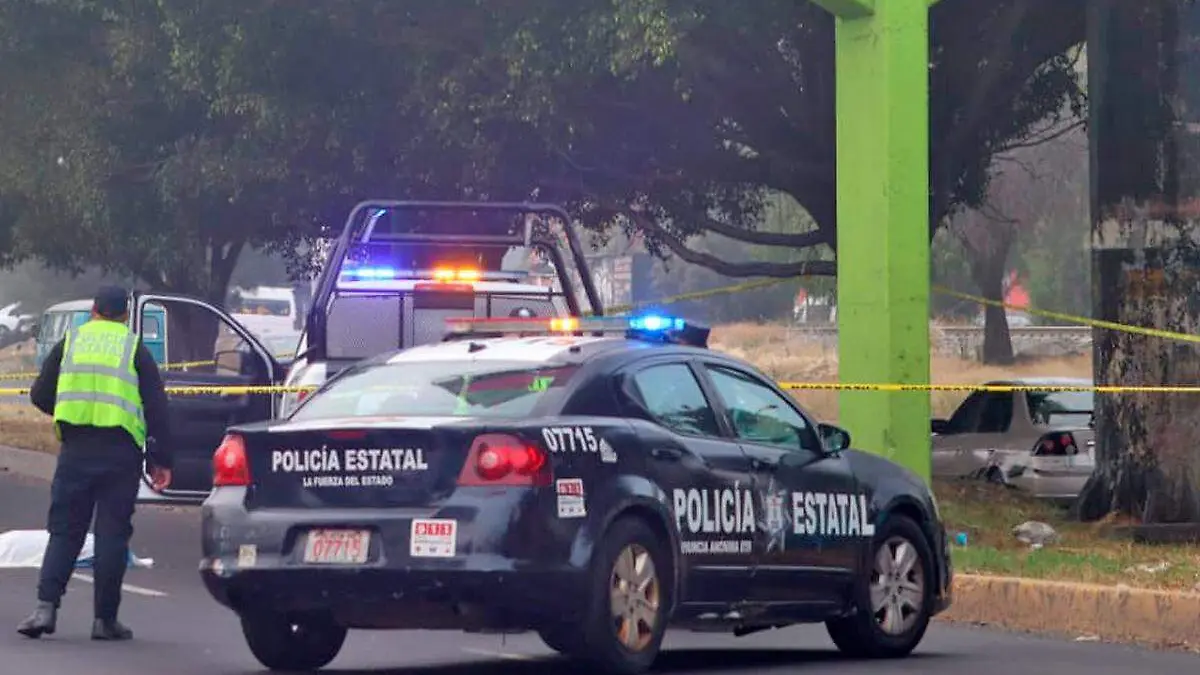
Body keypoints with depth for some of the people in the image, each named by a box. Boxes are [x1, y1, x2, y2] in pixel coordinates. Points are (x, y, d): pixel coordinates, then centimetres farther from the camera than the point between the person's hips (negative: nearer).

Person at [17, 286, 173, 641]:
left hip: (75, 449, 2)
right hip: (120, 451, -2)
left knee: (64, 531, 7)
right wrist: (160, 459, 4)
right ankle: (105, 618, 2)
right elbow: (157, 406, 1)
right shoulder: (135, 349, 5)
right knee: (113, 533, 3)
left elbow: (40, 395, 11)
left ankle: (46, 606, -8)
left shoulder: (69, 343, 10)